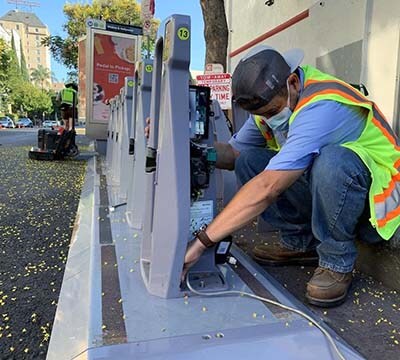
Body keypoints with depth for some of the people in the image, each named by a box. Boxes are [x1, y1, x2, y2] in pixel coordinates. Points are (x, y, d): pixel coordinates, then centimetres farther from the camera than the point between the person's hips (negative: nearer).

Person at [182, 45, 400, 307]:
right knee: (249, 161, -9)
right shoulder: (274, 102, -3)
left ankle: (337, 263, -15)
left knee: (331, 160, -39)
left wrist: (202, 241, -34)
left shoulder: (320, 107, -30)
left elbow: (267, 189, -37)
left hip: (377, 196, -7)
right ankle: (301, 243, 2)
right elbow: (234, 152, 1)